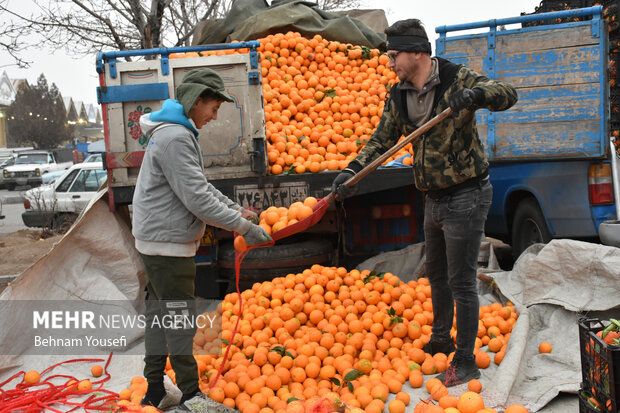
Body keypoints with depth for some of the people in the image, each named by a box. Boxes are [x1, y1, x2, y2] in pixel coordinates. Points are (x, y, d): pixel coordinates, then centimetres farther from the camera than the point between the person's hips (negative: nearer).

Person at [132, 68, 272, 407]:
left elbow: (200, 185, 17)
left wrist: (236, 209, 9)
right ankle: (190, 395, 12)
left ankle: (155, 391, 28)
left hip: (158, 239, 11)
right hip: (168, 242, -11)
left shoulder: (176, 132, 14)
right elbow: (196, 198, -24)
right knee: (179, 317, -1)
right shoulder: (175, 138, -20)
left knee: (159, 313, 16)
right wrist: (243, 226, -19)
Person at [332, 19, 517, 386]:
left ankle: (465, 364, 15)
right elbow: (382, 140, 3)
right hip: (434, 199, 7)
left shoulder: (457, 79, -14)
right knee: (436, 274, 21)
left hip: (466, 197, -7)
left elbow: (509, 95, -22)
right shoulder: (398, 96, 4)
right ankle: (441, 339, 42)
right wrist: (352, 171, -9)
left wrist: (474, 95, -42)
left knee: (461, 281, -1)